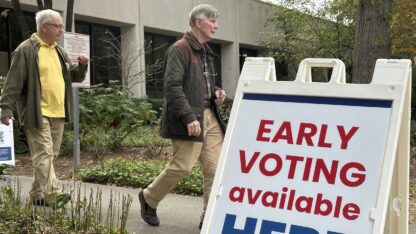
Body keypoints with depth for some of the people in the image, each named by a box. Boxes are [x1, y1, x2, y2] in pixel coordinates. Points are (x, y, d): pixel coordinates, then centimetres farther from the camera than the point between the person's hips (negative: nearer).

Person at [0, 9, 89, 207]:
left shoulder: (59, 51, 16)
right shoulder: (26, 50, -7)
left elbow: (73, 77, 21)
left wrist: (82, 66, 1)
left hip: (57, 113, 8)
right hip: (37, 113, -8)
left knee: (50, 154, 11)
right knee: (43, 154, -9)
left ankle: (38, 194, 21)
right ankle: (52, 194, -11)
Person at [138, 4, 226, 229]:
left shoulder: (206, 51, 18)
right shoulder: (179, 49, -10)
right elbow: (172, 86, -18)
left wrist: (217, 92, 8)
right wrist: (189, 117, -24)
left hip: (210, 116, 9)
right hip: (189, 118, -8)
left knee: (215, 168, 3)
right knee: (182, 166, -6)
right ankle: (149, 198, 19)